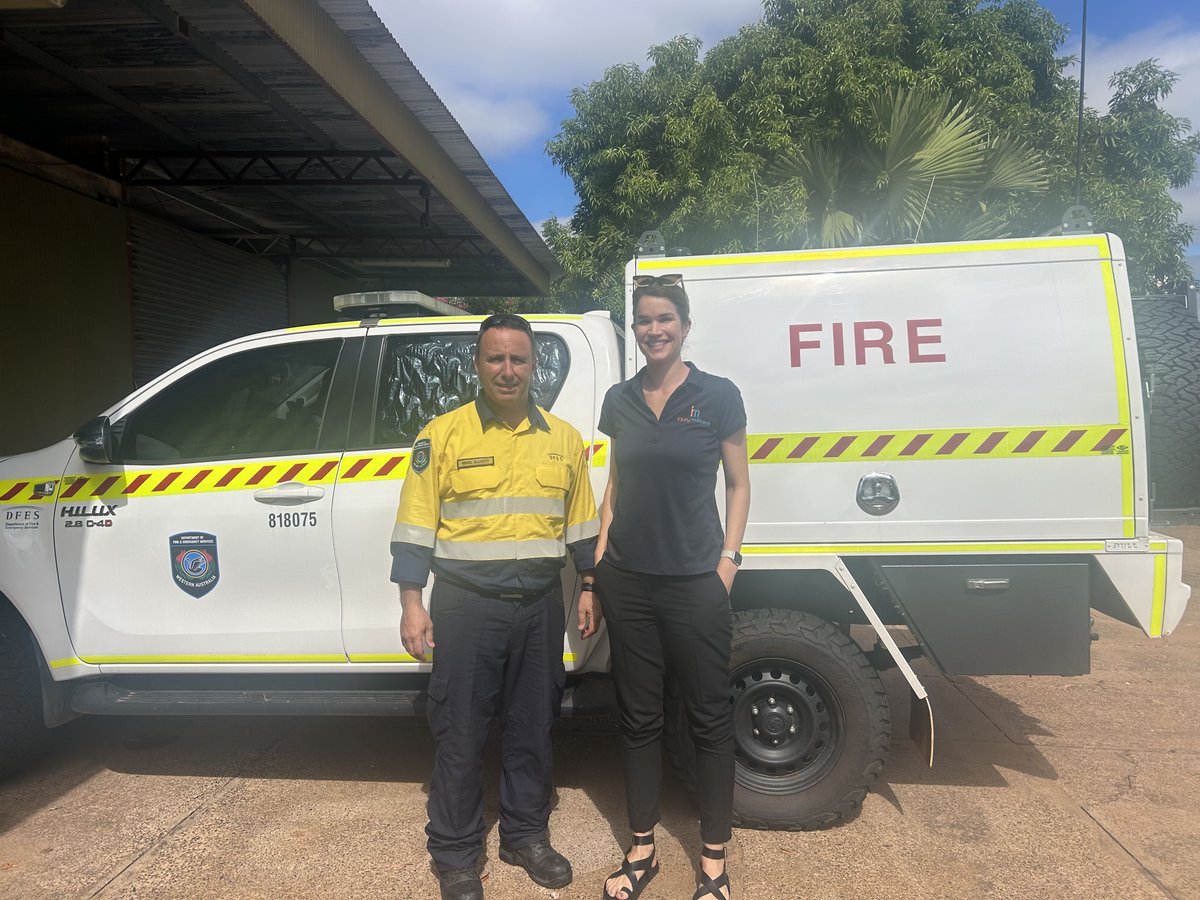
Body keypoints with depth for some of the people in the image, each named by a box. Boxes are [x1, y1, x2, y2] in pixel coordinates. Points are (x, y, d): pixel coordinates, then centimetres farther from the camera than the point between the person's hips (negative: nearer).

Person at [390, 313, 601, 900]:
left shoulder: (563, 438, 7)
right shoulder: (442, 435, -3)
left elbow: (580, 523, 14)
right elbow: (415, 526, -3)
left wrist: (588, 589, 12)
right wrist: (411, 604, -7)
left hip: (541, 606, 3)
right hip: (466, 605, -3)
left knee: (532, 727, 15)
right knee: (460, 734, 6)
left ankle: (526, 836, 34)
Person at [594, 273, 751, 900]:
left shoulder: (717, 396, -3)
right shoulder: (619, 401, 7)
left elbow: (738, 483, 2)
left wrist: (729, 557, -6)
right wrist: (601, 553, 8)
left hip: (696, 582, -3)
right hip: (628, 582, 4)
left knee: (709, 720, 7)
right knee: (638, 717, 13)